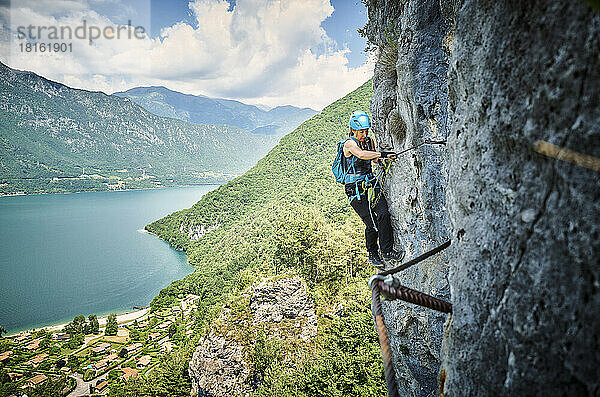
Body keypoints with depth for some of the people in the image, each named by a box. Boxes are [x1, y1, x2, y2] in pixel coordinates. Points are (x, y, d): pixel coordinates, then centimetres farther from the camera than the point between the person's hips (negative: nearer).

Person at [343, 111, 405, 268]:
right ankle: (372, 255, 12)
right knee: (372, 223, -9)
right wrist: (383, 154, -41)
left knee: (383, 214, -14)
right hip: (355, 188, -6)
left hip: (371, 183, 6)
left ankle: (387, 252, -2)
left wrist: (381, 160, 7)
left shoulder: (369, 141, 10)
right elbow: (361, 154, -33)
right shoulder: (349, 144, -11)